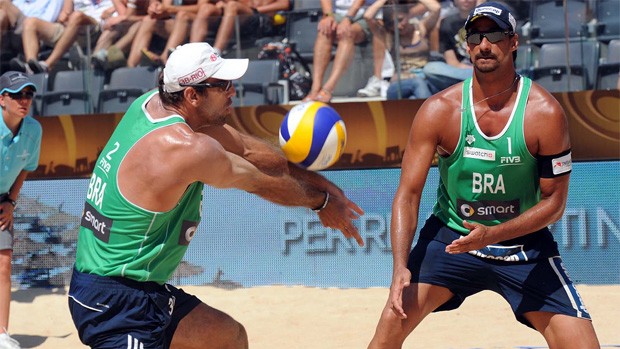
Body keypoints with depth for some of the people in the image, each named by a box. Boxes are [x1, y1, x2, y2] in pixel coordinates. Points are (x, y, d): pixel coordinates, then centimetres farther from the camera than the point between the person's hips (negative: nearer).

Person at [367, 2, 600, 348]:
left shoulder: (545, 113, -14)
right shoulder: (439, 110, -12)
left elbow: (554, 202, -9)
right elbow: (408, 193, -11)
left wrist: (491, 235, -24)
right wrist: (401, 267, -24)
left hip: (523, 240, 0)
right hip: (450, 236, 0)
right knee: (393, 321, -17)